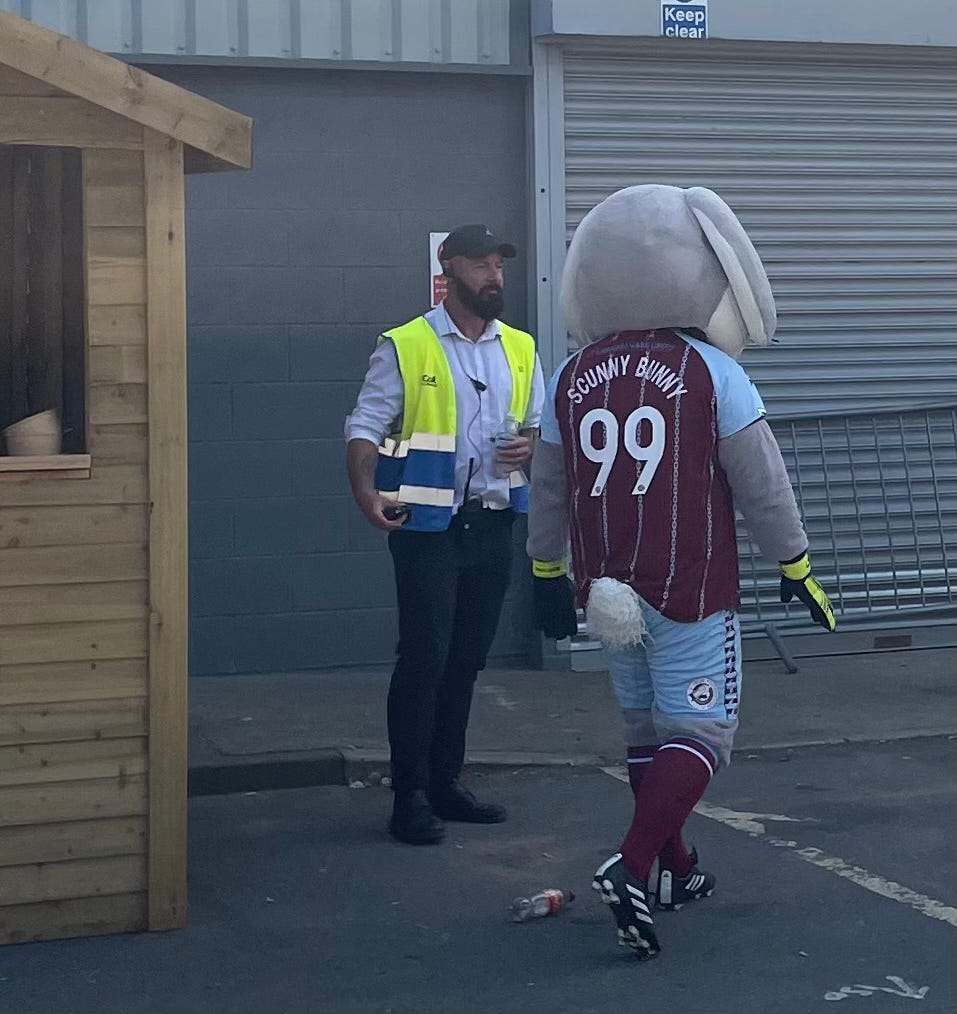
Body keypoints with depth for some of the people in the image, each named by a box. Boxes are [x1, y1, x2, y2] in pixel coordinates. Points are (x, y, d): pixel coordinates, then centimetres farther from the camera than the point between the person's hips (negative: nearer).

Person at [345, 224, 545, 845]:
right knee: (423, 658, -5)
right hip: (429, 524, -5)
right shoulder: (405, 346, -5)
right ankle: (410, 797, 1)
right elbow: (366, 427, -8)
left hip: (494, 523, 5)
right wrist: (367, 492, -25)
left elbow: (542, 424, 17)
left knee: (467, 659, 11)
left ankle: (445, 782, 21)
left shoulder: (520, 348, 10)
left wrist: (531, 445, -6)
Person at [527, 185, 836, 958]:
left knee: (647, 728, 19)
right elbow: (763, 486, -6)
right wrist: (796, 569, 6)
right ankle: (633, 868, -15)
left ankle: (676, 866, 30)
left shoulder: (573, 377, 4)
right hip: (690, 593, -5)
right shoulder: (711, 372, -10)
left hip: (608, 592, 5)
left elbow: (548, 492, 11)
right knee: (700, 732, 1)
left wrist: (548, 576, 23)